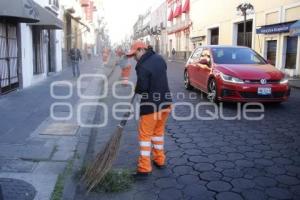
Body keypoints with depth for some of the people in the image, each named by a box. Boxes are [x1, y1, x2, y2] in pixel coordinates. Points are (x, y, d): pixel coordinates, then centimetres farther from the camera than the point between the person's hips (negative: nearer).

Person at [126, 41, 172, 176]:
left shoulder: (143, 67, -21)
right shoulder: (159, 58, 6)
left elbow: (141, 88, -21)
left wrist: (136, 90, -1)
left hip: (151, 106, -8)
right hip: (165, 102, 8)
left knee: (145, 135, 3)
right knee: (159, 131, 21)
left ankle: (144, 168, 5)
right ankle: (160, 160, 32)